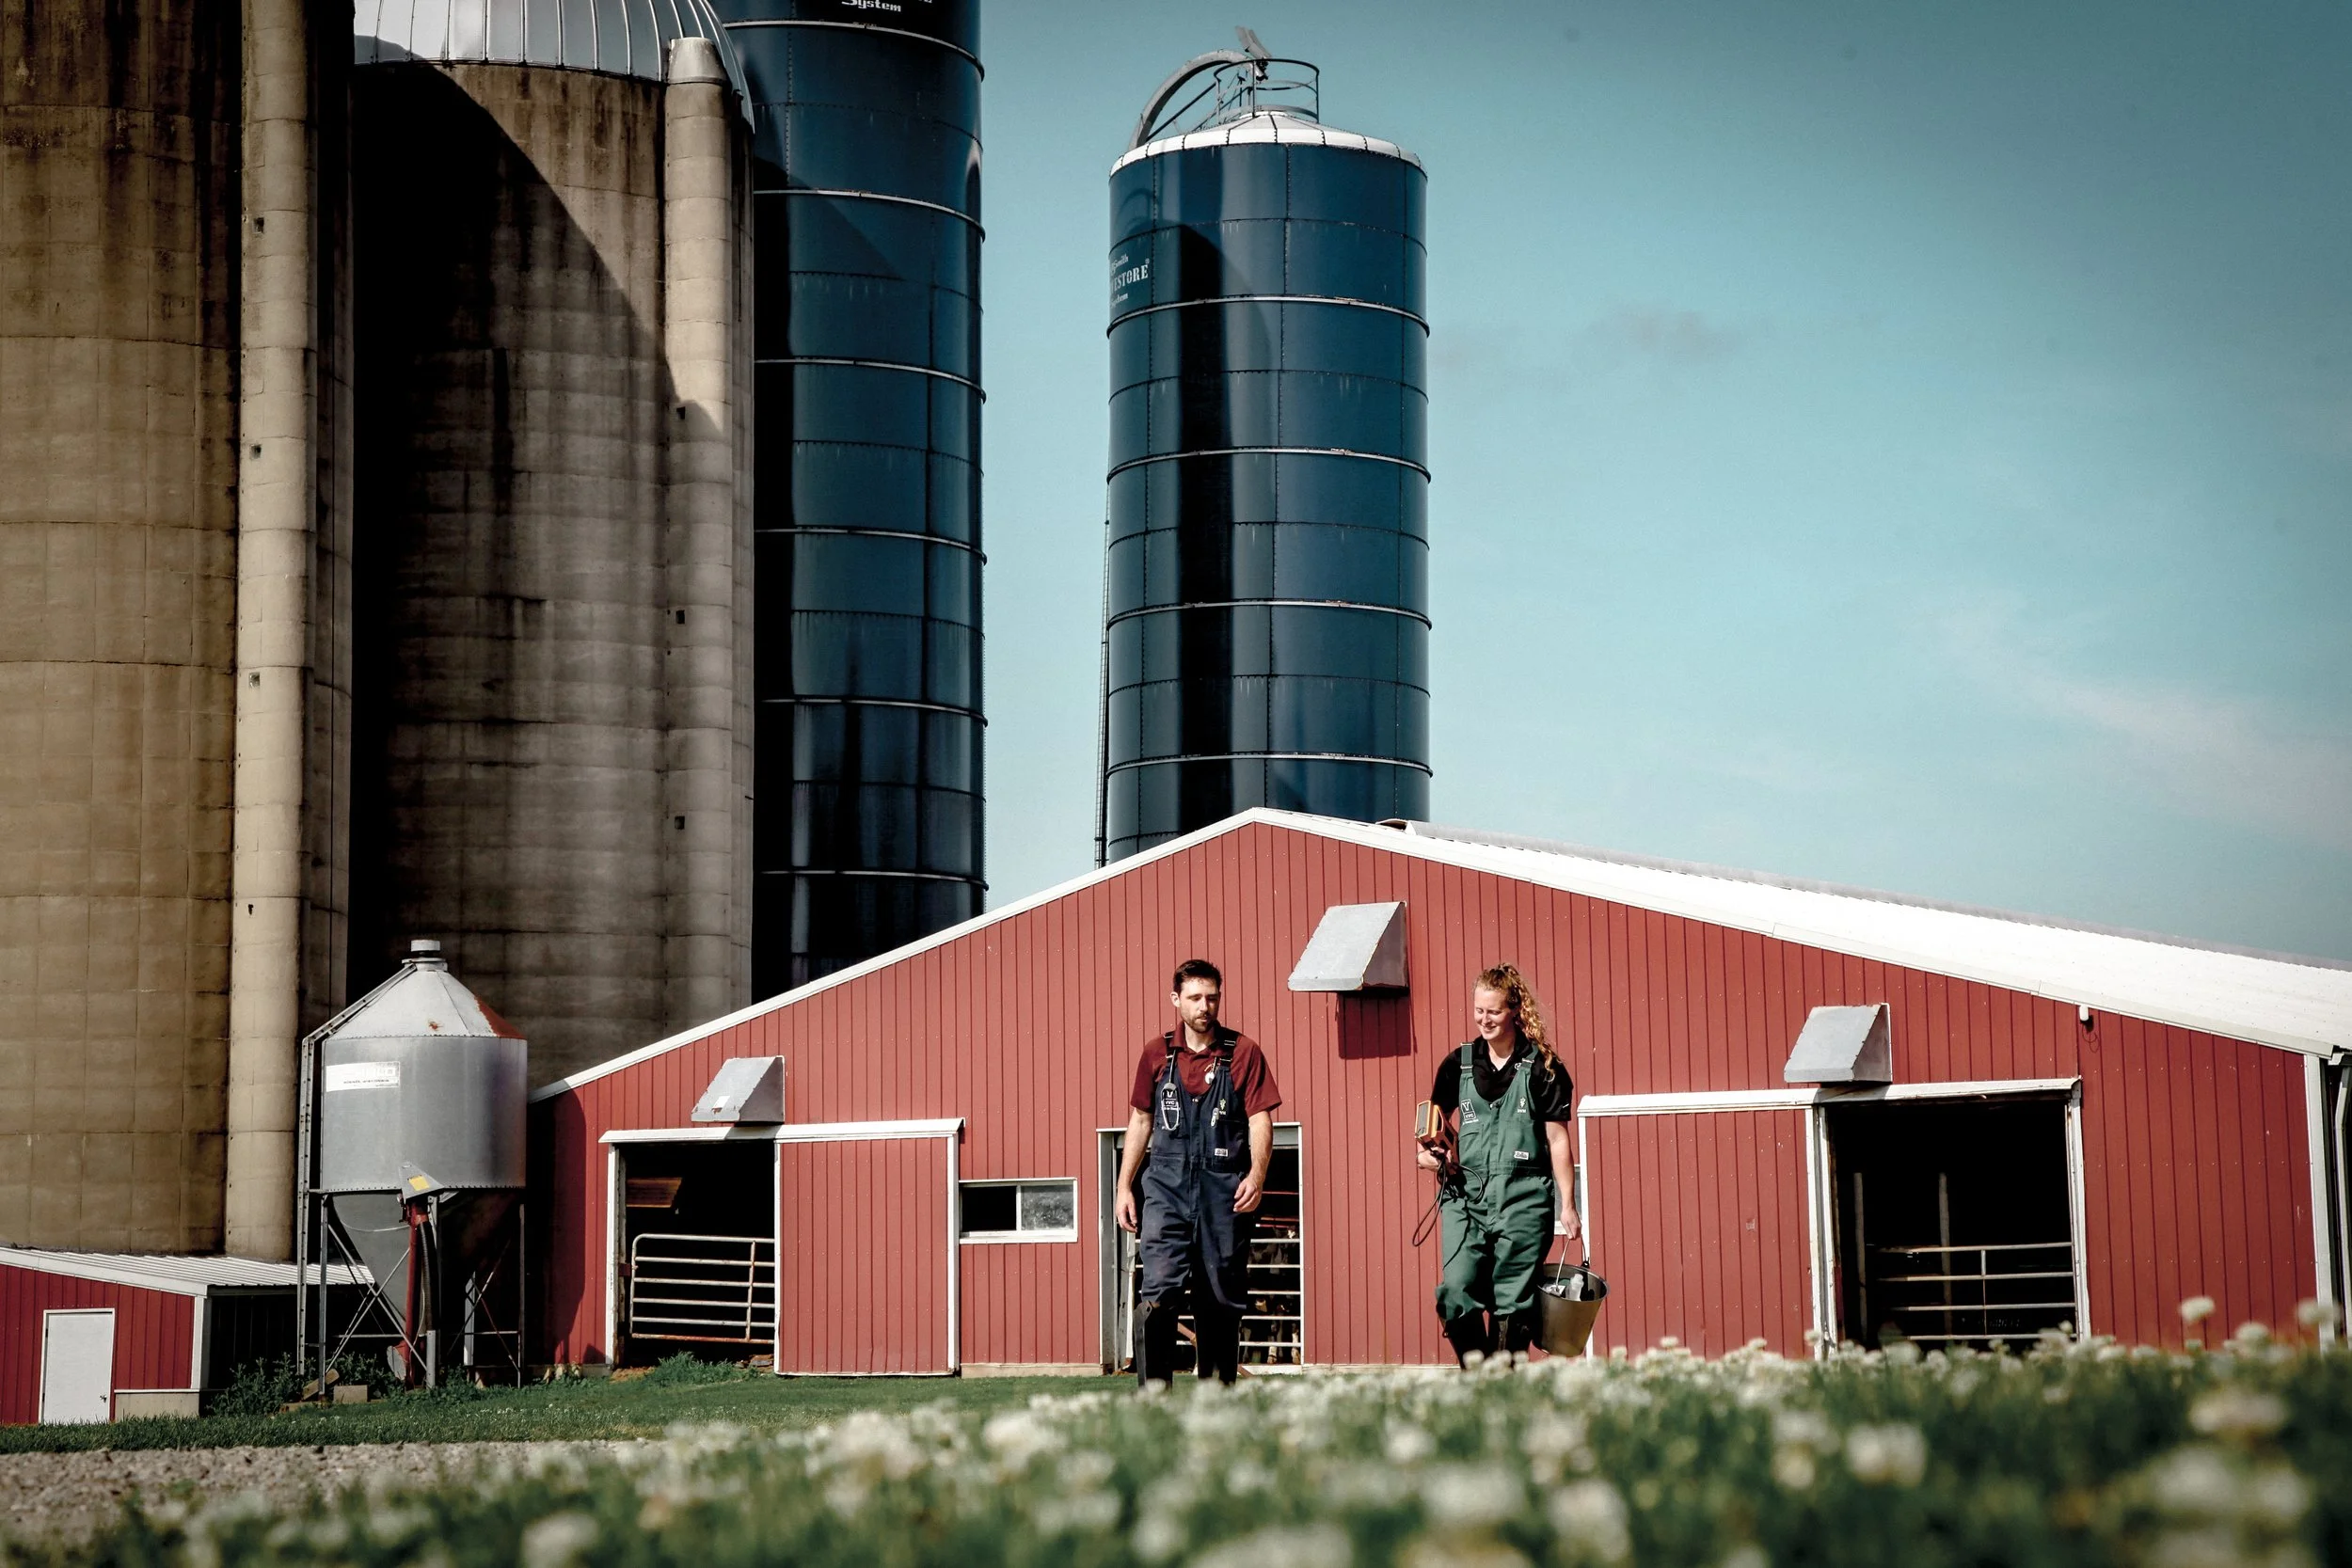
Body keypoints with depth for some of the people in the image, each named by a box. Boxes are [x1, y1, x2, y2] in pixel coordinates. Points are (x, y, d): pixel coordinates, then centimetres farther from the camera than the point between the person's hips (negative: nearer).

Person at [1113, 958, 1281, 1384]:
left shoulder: (1243, 1053, 4)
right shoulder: (1157, 1054, 11)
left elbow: (1260, 1120, -1)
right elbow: (1140, 1121, 18)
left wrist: (1256, 1175, -18)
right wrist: (1124, 1188, 13)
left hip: (1224, 1193, 0)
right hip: (1167, 1189, 1)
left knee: (1220, 1302, 4)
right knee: (1159, 1293, -14)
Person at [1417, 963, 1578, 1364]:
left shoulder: (1542, 1067, 0)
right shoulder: (1459, 1064, 9)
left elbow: (1559, 1139, 1)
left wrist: (1567, 1205, -1)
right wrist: (1430, 1151, -1)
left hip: (1523, 1199, -3)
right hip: (1467, 1195, 3)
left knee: (1512, 1303, -1)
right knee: (1455, 1295, -10)